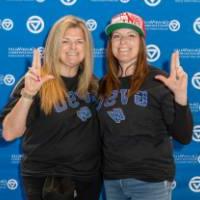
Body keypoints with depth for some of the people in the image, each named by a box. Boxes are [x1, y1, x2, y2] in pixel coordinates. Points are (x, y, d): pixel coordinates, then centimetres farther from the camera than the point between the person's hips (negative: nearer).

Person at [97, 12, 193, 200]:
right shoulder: (104, 84, 4)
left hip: (151, 180, -4)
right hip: (111, 179, 4)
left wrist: (180, 95, -26)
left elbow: (183, 137, -14)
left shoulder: (158, 81, -9)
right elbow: (101, 134, 12)